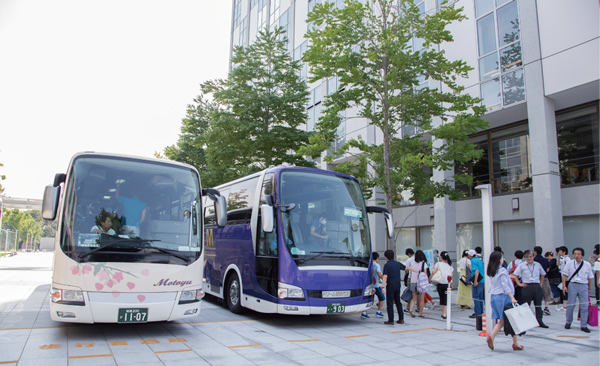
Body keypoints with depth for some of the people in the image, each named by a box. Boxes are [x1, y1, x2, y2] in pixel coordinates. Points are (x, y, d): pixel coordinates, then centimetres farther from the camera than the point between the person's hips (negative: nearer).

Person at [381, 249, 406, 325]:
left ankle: (391, 320, 1)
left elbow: (385, 277, -20)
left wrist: (383, 287, -24)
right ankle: (401, 319, 20)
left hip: (390, 285, -6)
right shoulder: (398, 264, 7)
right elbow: (406, 268, 23)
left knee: (390, 303, 0)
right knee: (398, 302, 17)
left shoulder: (386, 265, -11)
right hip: (398, 285, 6)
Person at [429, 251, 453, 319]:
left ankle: (443, 313, 20)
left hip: (440, 283, -2)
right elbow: (451, 276, 7)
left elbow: (433, 272, -10)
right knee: (446, 298, 5)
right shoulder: (449, 265, 10)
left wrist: (429, 279, 1)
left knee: (441, 298, 14)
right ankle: (444, 314, -4)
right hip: (447, 284, 2)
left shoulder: (438, 264, 0)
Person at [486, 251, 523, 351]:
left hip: (493, 296, 7)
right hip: (503, 296, -7)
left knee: (501, 321, 8)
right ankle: (515, 343, 11)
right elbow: (505, 285, -16)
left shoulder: (491, 272, 12)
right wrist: (512, 297, -18)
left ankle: (491, 337, -10)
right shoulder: (502, 271, -11)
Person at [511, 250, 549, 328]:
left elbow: (543, 274, 21)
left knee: (538, 305, 10)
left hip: (537, 286, 3)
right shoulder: (522, 265, -3)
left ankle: (540, 321, 21)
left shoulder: (538, 265, 7)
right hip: (527, 286, -3)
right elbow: (514, 275, -2)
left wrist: (541, 283, 14)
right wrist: (519, 284, -5)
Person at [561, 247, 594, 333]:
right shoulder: (570, 264, 1)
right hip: (572, 285, -1)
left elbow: (590, 277, 12)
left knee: (584, 306, 0)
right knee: (570, 305, 3)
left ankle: (584, 326, 10)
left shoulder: (587, 265, 6)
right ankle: (568, 323, 18)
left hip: (583, 286, 1)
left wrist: (589, 288, 11)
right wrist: (564, 286, -7)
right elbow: (564, 275, 1)